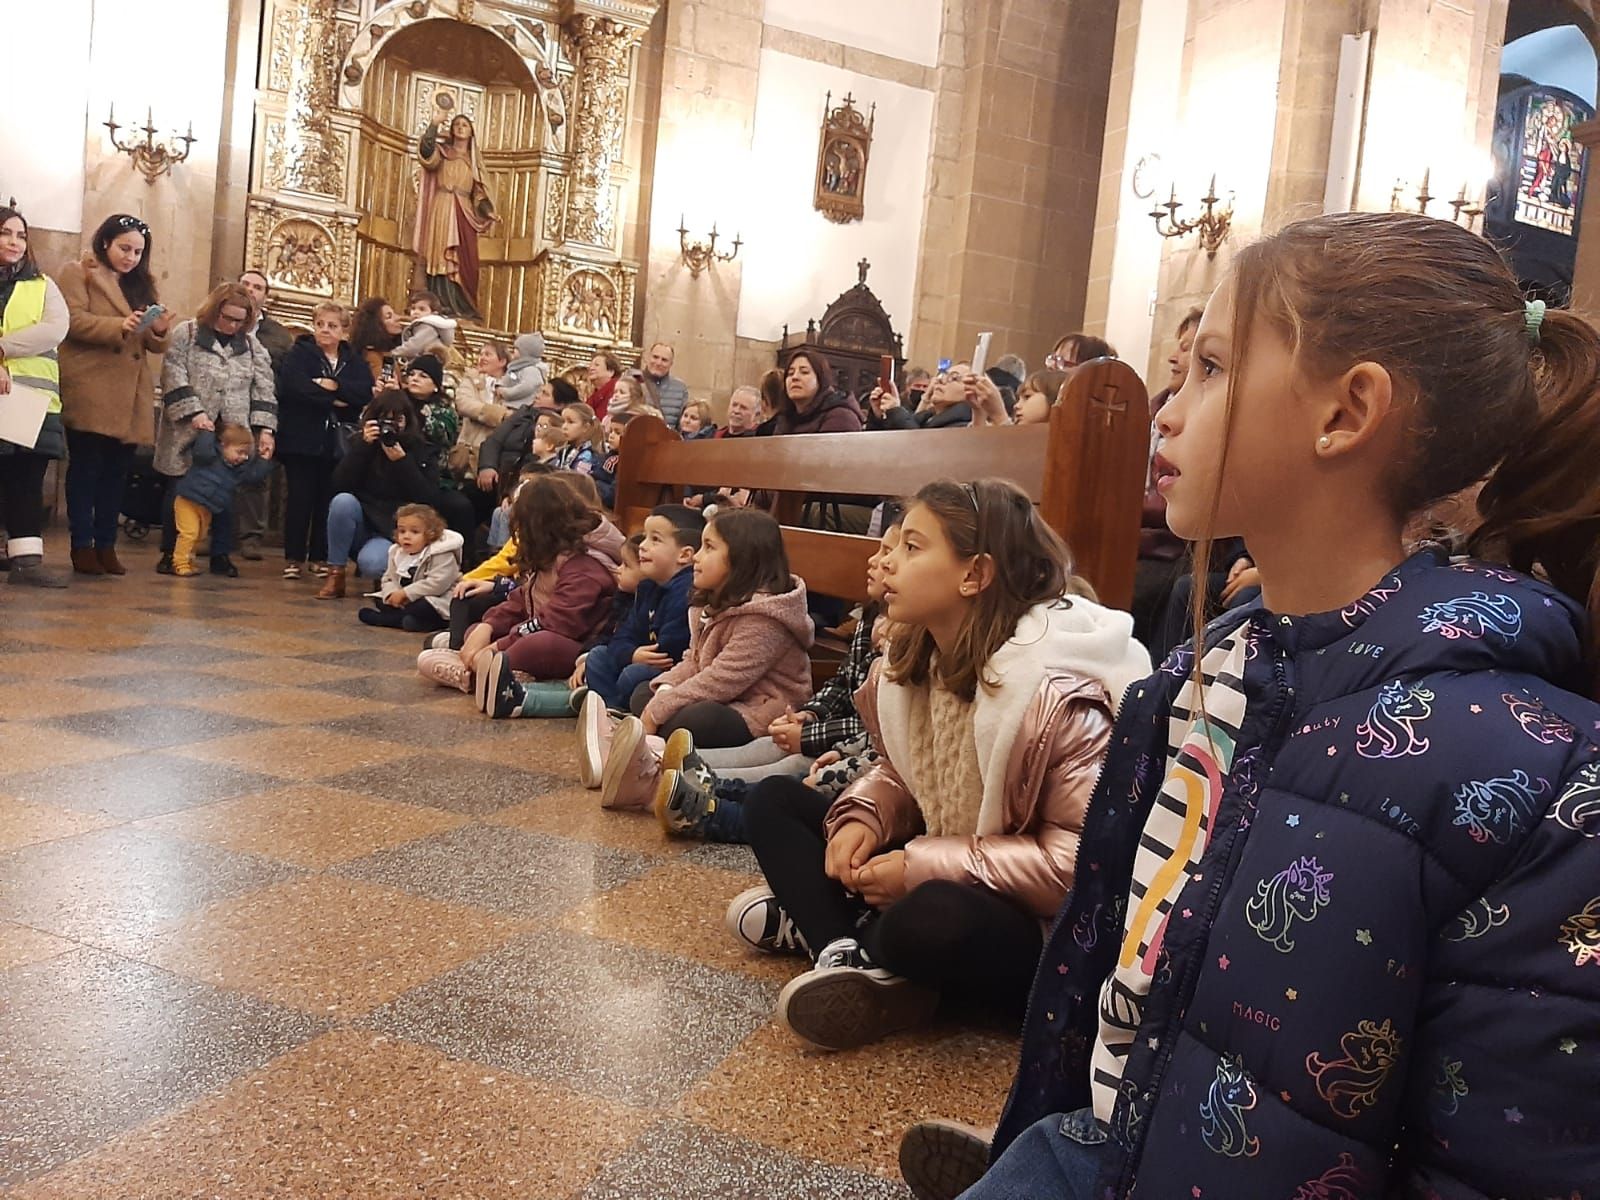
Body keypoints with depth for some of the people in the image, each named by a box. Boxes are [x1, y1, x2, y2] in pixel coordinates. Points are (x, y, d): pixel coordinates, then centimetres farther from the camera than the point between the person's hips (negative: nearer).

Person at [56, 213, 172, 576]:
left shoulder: (141, 283, 21)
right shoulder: (78, 273, 4)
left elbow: (152, 343, 18)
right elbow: (73, 320, -11)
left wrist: (159, 331, -6)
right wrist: (120, 326, -24)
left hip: (130, 394, 5)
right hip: (91, 391, -5)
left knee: (117, 470, 5)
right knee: (86, 467, -3)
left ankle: (106, 545, 11)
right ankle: (82, 546, 1)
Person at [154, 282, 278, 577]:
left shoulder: (252, 346, 9)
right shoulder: (186, 333, -1)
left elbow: (264, 391, 7)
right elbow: (174, 377, -8)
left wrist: (265, 429, -4)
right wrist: (194, 413, -17)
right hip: (187, 432, -2)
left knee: (224, 493, 4)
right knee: (180, 491, 3)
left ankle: (221, 555, 13)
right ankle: (170, 552, 14)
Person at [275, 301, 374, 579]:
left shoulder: (355, 360, 11)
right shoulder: (298, 353, 2)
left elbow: (367, 392, -7)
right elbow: (293, 386, -16)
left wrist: (335, 386, -18)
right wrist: (333, 400, -14)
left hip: (339, 441, 3)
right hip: (302, 439, -2)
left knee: (329, 500, 4)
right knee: (300, 499, -1)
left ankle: (321, 557, 14)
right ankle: (294, 557, 6)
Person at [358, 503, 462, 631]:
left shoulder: (441, 555, -17)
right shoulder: (397, 552, 7)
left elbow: (437, 583, -27)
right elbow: (389, 578, 9)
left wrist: (404, 593, -25)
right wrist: (392, 594, -16)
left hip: (436, 602, -8)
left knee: (423, 608, -37)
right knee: (379, 601, -3)